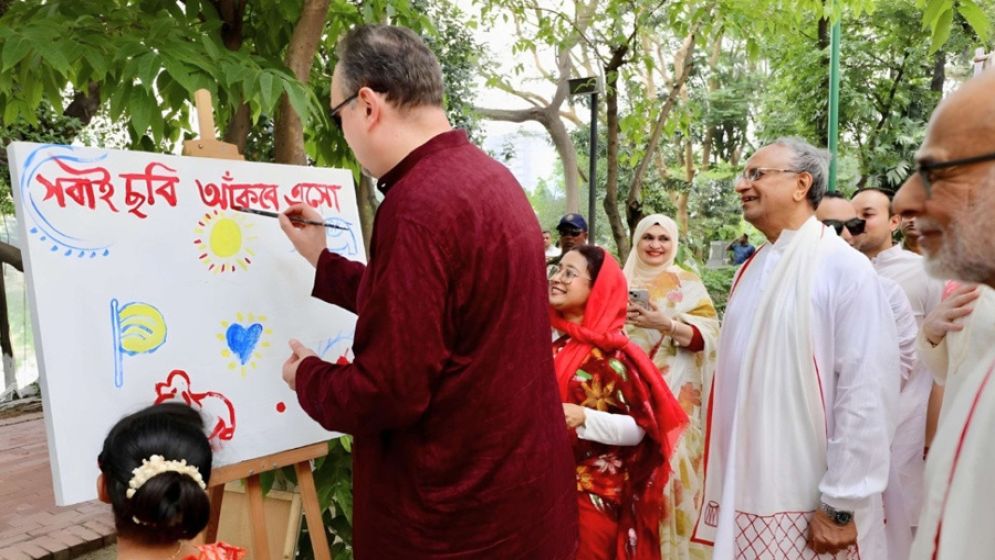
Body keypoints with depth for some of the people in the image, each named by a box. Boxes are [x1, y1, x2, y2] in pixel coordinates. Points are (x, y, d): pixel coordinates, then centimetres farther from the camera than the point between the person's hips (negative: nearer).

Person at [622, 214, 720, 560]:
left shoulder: (686, 283, -2)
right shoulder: (625, 280, 9)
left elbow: (709, 337, -11)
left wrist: (667, 324, -24)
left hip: (673, 394, -4)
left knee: (668, 466, -4)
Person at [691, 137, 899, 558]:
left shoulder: (844, 268, -14)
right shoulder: (751, 271, 8)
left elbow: (867, 394, -18)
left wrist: (841, 504, -16)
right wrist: (721, 487, 12)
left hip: (809, 507, -6)